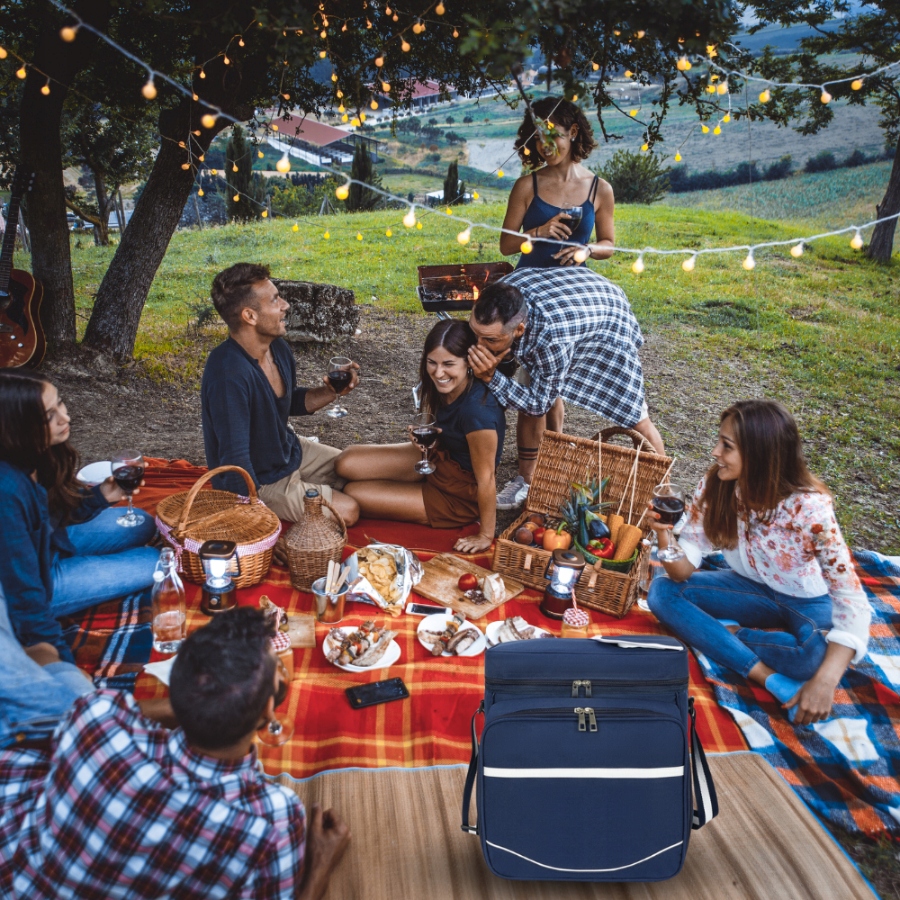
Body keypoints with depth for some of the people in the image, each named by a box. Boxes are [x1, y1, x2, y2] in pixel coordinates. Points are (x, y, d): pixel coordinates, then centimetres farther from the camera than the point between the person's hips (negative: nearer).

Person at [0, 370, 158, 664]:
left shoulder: (35, 455, -13)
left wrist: (101, 495, -11)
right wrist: (60, 659, -25)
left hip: (49, 541, 8)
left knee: (141, 525, 13)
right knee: (155, 562, -3)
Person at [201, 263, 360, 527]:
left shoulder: (278, 348, -7)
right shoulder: (229, 374, -35)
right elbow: (235, 460, -34)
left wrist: (330, 392, -7)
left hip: (291, 452, 9)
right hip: (259, 480, -8)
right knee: (347, 511, -14)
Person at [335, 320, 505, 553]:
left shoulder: (477, 409, -35)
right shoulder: (447, 387, -10)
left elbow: (486, 479, -26)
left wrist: (486, 536, -17)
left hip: (459, 496, -8)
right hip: (441, 458, 8)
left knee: (353, 493, -6)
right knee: (347, 463, -4)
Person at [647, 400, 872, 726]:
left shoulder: (808, 506, -30)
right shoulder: (714, 486, -19)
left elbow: (852, 600, -32)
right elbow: (684, 570, -17)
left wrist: (825, 682, -45)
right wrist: (664, 536, -41)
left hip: (806, 602, -4)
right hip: (751, 589, 4)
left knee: (820, 653, -38)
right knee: (662, 591, -19)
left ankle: (727, 633, -10)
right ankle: (775, 682, -24)